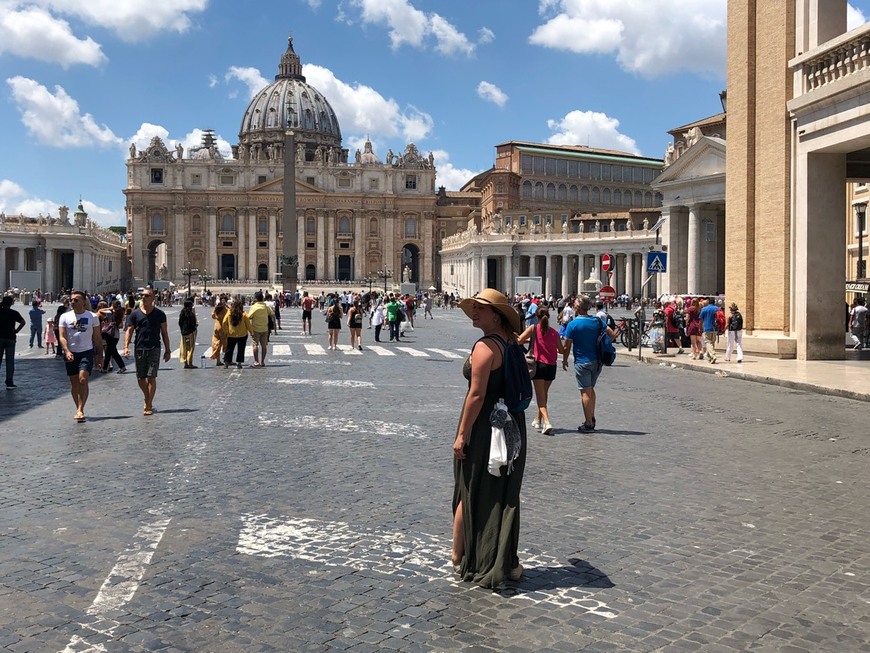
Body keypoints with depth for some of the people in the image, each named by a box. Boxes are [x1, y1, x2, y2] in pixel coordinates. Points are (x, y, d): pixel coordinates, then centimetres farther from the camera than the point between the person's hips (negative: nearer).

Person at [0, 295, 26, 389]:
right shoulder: (14, 313, -3)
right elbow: (23, 322, -15)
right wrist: (16, 331, -7)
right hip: (10, 338, -1)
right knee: (10, 361, 2)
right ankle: (9, 383, 1)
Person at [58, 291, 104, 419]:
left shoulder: (92, 316, 2)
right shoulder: (65, 317, 4)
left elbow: (97, 337, 6)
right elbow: (62, 337, -1)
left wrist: (99, 355, 4)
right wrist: (67, 351, -17)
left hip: (87, 352, -2)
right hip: (71, 354, 2)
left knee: (83, 380, -15)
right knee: (74, 383, 8)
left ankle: (80, 410, -14)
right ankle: (79, 409, 20)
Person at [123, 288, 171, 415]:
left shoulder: (159, 314, 4)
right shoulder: (135, 314, 5)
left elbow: (164, 333, 8)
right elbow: (129, 331, 3)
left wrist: (167, 350, 6)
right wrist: (126, 346, -12)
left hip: (154, 349, -2)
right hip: (139, 349, 2)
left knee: (151, 377, -8)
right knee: (140, 378, 8)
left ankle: (149, 406, -1)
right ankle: (147, 399, 32)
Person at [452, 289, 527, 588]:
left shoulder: (485, 347, -18)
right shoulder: (511, 344, 8)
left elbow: (477, 395, -22)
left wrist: (461, 434, -18)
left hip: (483, 428, -8)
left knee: (470, 494, 7)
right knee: (504, 494, 14)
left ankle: (458, 557, 20)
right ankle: (505, 561, 23)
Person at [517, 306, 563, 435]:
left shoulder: (534, 328, -4)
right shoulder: (554, 332, 4)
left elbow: (519, 340, -11)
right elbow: (561, 350, 9)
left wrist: (530, 340, 9)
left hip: (539, 365, -4)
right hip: (551, 366, 4)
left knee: (540, 396, -2)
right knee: (544, 394, 22)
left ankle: (546, 422, -20)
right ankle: (538, 419, 38)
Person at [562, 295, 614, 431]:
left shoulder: (573, 324, -12)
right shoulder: (597, 321, 2)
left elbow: (566, 346, -8)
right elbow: (611, 334, 6)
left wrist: (564, 360, 6)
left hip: (582, 362, -5)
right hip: (597, 361, 5)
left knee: (585, 392, 0)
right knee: (591, 389, 20)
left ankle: (588, 423, 3)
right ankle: (592, 418, 24)